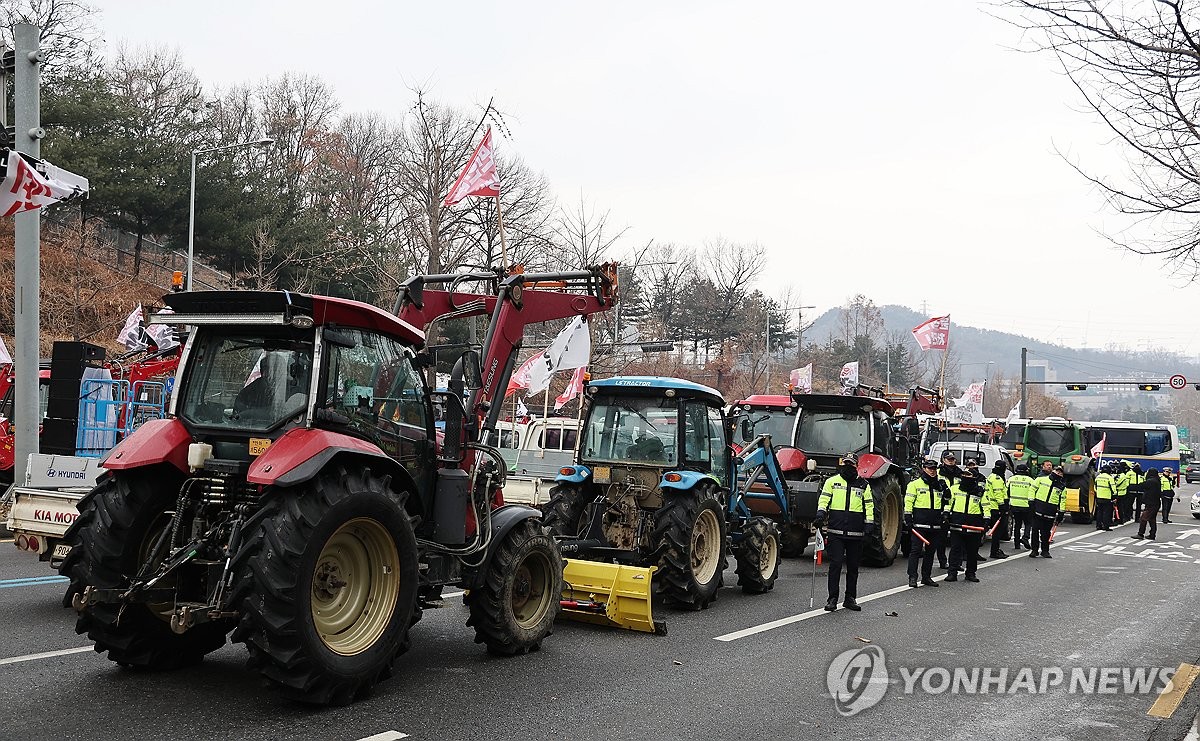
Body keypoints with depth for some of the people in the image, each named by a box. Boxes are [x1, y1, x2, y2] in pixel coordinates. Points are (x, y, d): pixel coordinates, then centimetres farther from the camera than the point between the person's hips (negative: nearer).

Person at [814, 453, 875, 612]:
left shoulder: (863, 485, 11)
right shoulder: (832, 481, 7)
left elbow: (869, 505, 12)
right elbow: (824, 499, 2)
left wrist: (869, 523, 1)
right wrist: (821, 513, -15)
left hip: (856, 533, 2)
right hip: (835, 532, -2)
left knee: (853, 567, 9)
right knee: (835, 564, -8)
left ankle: (850, 598, 19)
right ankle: (832, 599, -2)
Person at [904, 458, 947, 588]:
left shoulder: (940, 485, 15)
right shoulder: (915, 483, -1)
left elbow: (945, 502, 25)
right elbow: (908, 501, -4)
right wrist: (908, 518, -10)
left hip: (935, 525, 5)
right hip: (919, 523, -5)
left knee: (931, 551, 10)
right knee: (916, 550, -7)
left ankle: (926, 577, 18)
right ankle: (912, 577, -6)